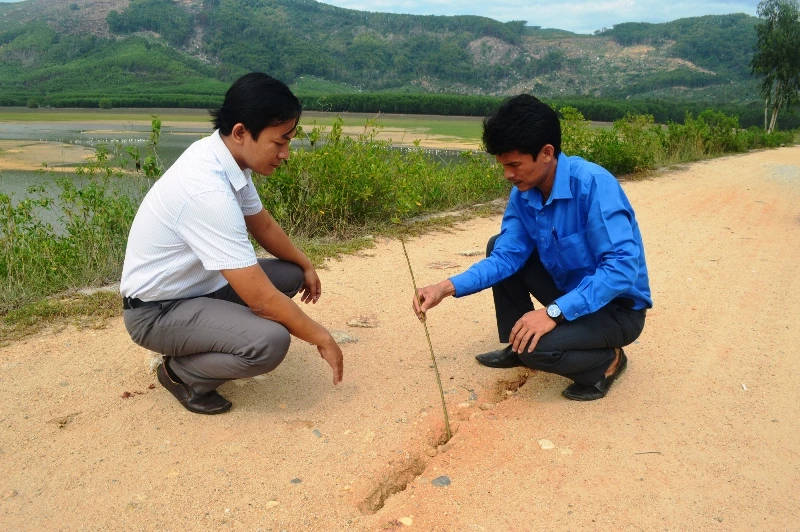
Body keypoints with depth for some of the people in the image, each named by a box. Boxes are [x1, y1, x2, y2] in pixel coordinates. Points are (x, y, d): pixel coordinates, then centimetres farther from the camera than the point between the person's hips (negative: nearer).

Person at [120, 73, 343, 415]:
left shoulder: (227, 156, -7)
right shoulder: (208, 191, -33)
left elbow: (261, 223, 13)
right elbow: (261, 299, -30)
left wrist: (306, 266, 18)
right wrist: (322, 339, -18)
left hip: (197, 284, 9)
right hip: (157, 310, -9)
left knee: (291, 275, 7)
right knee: (271, 342, -28)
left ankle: (195, 346, 12)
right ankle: (181, 371, 1)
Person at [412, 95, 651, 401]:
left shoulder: (593, 184, -27)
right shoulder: (522, 194, -6)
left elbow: (623, 268, -32)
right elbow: (507, 256, -6)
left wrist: (554, 312, -37)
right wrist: (447, 288, -19)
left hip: (618, 307, -7)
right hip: (571, 291, 7)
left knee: (536, 346, -30)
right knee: (498, 247, 3)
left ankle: (606, 361, 2)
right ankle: (517, 346, 16)